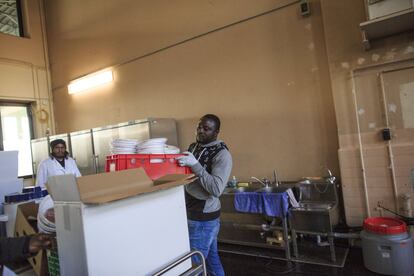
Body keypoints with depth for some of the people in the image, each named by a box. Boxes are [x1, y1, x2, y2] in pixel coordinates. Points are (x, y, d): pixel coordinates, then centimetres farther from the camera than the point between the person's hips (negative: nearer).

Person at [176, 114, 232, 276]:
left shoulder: (222, 154, -15)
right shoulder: (193, 147, 8)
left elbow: (216, 189, -25)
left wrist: (195, 165, -30)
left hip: (204, 217, -7)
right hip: (191, 213, 7)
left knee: (194, 263, 2)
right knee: (211, 257, 20)